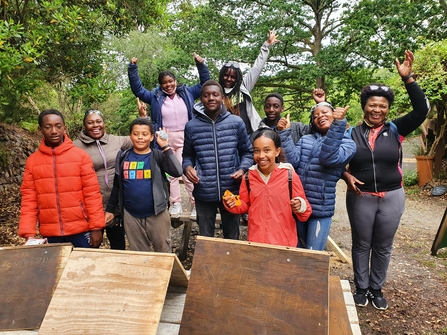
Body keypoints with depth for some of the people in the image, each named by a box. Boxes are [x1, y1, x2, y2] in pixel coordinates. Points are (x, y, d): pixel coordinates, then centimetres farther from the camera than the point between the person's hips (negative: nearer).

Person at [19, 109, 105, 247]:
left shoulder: (81, 156, -3)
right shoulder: (32, 161, 3)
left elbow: (92, 194, -4)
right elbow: (28, 200, 3)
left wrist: (96, 227, -7)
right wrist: (28, 232, -5)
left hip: (80, 231, -2)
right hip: (49, 234, 2)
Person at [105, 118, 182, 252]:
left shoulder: (158, 156, -6)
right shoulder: (123, 157, 2)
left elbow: (177, 172, -24)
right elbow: (117, 186, 11)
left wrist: (166, 147, -22)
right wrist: (110, 209, 12)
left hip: (157, 214, -2)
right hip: (131, 216, 3)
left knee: (163, 251, 14)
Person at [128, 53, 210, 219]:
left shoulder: (187, 93, 6)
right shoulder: (156, 97, 7)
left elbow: (205, 83, 9)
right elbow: (138, 89, 9)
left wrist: (201, 65, -3)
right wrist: (132, 68, 2)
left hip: (185, 138, -2)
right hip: (166, 140, 2)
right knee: (171, 172, 9)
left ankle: (195, 204, 7)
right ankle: (176, 203, 20)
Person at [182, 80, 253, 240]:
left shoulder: (236, 122, -2)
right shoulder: (191, 126, 0)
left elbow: (247, 152, 8)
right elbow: (188, 155, 12)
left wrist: (243, 169, -10)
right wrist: (187, 167, -9)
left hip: (231, 191, 0)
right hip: (204, 193, 0)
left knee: (232, 238, 18)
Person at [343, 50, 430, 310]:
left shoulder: (396, 130, -3)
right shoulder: (352, 133, -4)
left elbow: (422, 110, -15)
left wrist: (408, 78, -20)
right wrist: (346, 176, -14)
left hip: (392, 197, 1)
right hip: (361, 198, 0)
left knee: (383, 247, 14)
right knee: (361, 245, 13)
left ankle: (377, 288, 34)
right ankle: (361, 288, 32)